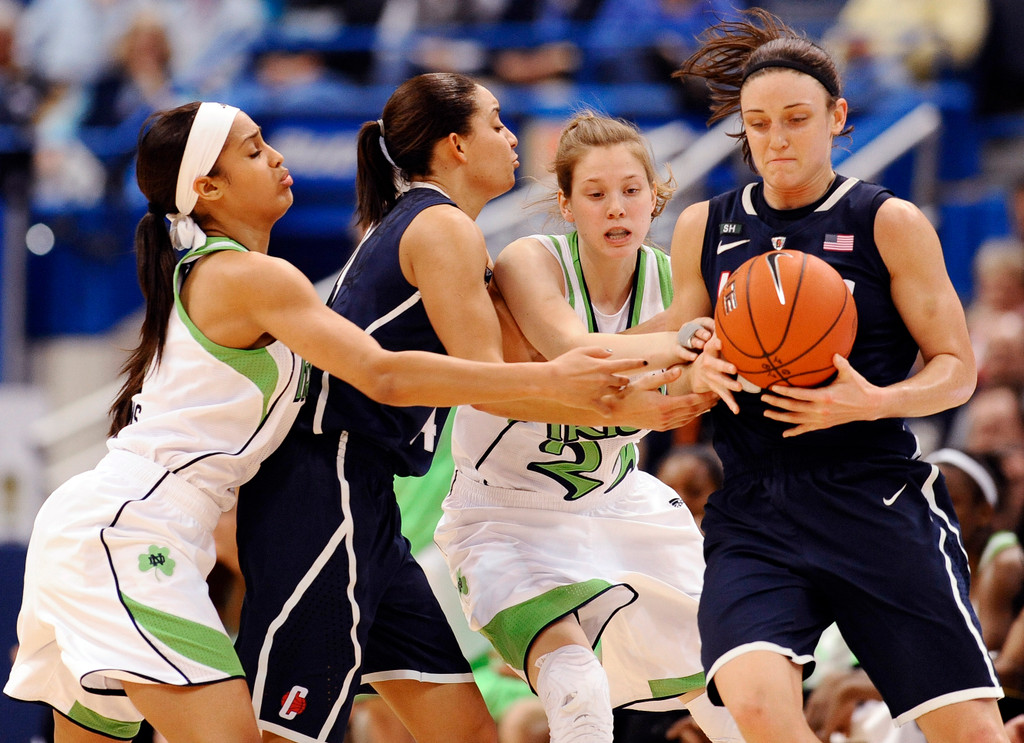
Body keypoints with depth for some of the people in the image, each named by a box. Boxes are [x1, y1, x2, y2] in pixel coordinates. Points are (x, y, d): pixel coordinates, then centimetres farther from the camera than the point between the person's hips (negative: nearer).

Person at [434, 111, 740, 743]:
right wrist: (680, 342, -60)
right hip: (511, 517, -6)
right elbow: (573, 354, -42)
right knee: (579, 692, -30)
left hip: (621, 503, 6)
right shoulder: (530, 263, -23)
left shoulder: (673, 280, -8)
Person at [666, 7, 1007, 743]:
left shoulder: (888, 223, 2)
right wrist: (704, 370, -4)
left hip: (880, 502, -2)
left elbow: (957, 369, 3)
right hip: (754, 515, 2)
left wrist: (873, 401, -17)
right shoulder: (703, 228, 11)